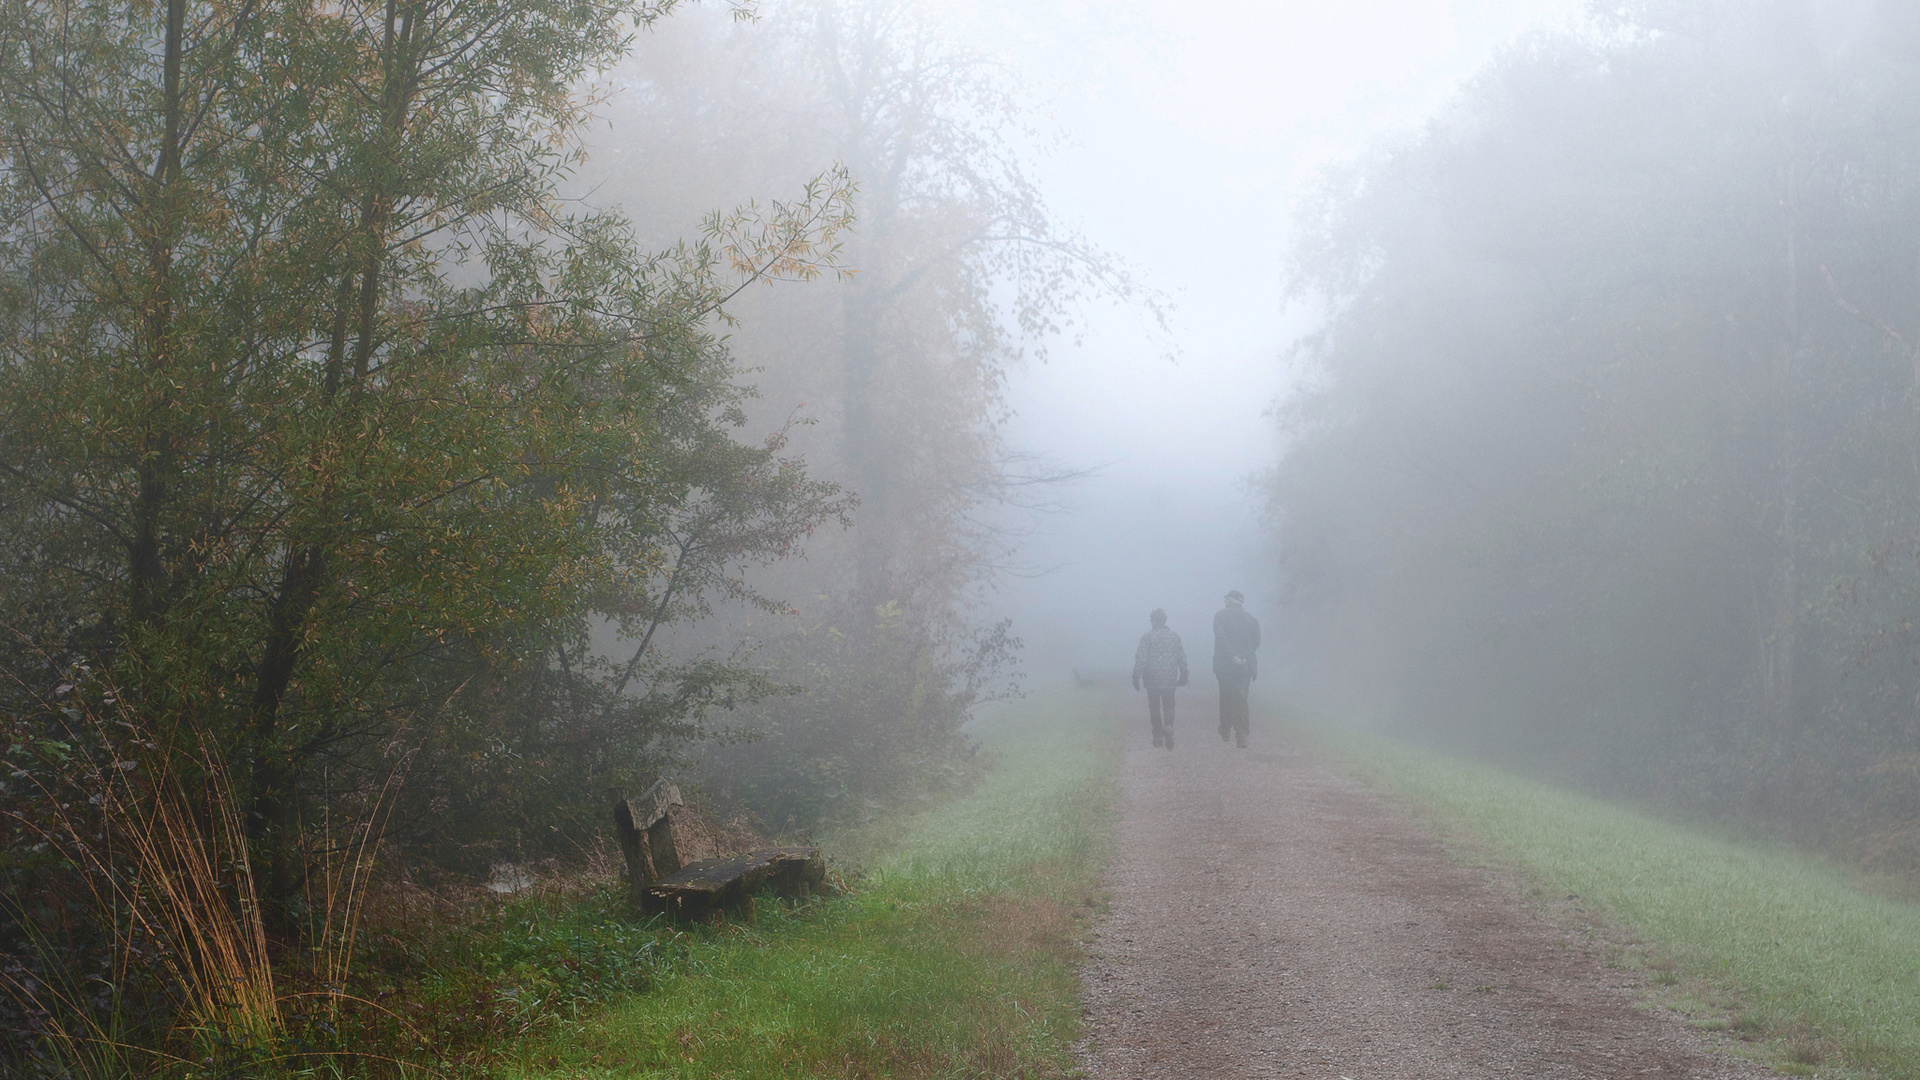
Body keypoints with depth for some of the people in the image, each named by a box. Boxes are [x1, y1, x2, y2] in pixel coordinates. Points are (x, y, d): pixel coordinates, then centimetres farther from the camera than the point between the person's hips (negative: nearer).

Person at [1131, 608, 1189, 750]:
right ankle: (1168, 726, -20)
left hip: (1152, 679, -2)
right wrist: (1183, 676, 17)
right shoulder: (1175, 636, 3)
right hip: (1170, 679, 2)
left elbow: (1141, 659, -9)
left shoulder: (1147, 637, -7)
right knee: (1169, 706, 9)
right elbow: (1182, 658, 6)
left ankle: (1158, 737, 9)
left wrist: (1136, 677, -2)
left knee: (1154, 707, 9)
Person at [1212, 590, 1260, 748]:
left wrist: (1232, 656, -15)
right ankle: (1241, 735, -9)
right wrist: (1244, 656, 1)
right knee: (1241, 699, 1)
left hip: (1224, 665, -2)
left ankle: (1225, 732, 17)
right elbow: (1256, 640, 1)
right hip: (1244, 666, 2)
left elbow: (1220, 638, -14)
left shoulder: (1221, 615, -1)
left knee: (1225, 698, 11)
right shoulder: (1250, 618, 7)